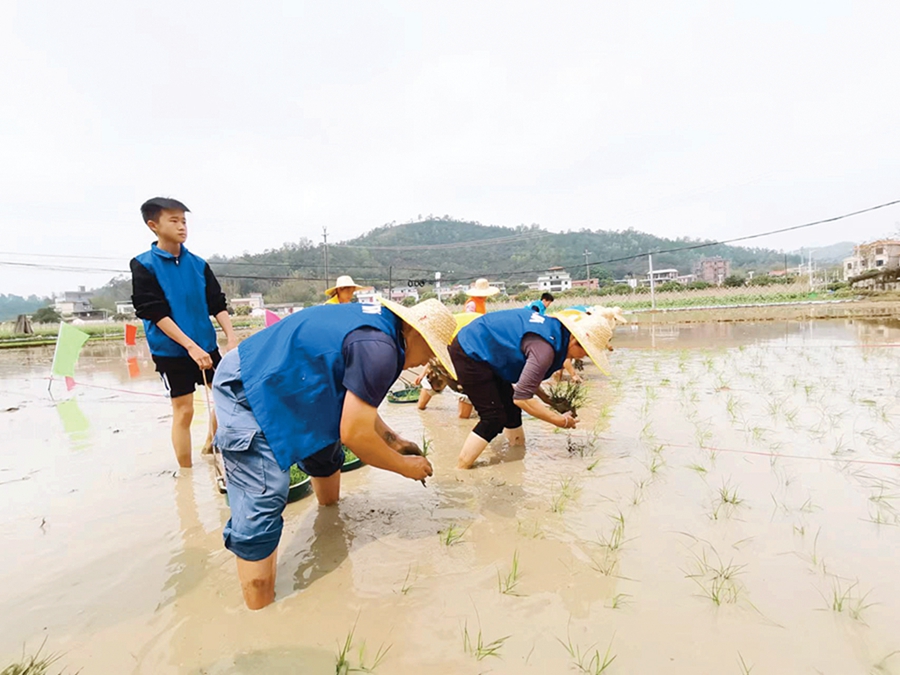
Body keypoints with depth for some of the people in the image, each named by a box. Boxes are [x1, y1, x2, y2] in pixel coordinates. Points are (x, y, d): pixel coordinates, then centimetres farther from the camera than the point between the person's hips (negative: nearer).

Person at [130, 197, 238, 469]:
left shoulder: (198, 264, 4)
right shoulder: (144, 265, -7)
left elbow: (218, 304, 4)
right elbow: (156, 313, -13)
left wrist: (231, 337, -10)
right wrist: (191, 346, -20)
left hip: (207, 345, 5)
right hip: (170, 350, -4)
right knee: (183, 409, 0)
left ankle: (211, 444, 36)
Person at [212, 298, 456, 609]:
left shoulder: (378, 320, 3)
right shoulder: (379, 348, -27)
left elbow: (356, 403, 13)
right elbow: (355, 435, -23)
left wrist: (392, 440, 8)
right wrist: (404, 466, -8)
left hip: (277, 383, 11)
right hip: (248, 394, -11)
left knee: (326, 451, 25)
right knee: (261, 511, -11)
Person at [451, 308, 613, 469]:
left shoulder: (555, 328, 0)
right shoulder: (544, 348, -28)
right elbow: (522, 398, -27)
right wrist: (561, 421, -18)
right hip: (469, 353, -10)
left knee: (510, 407, 14)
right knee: (494, 418, -9)